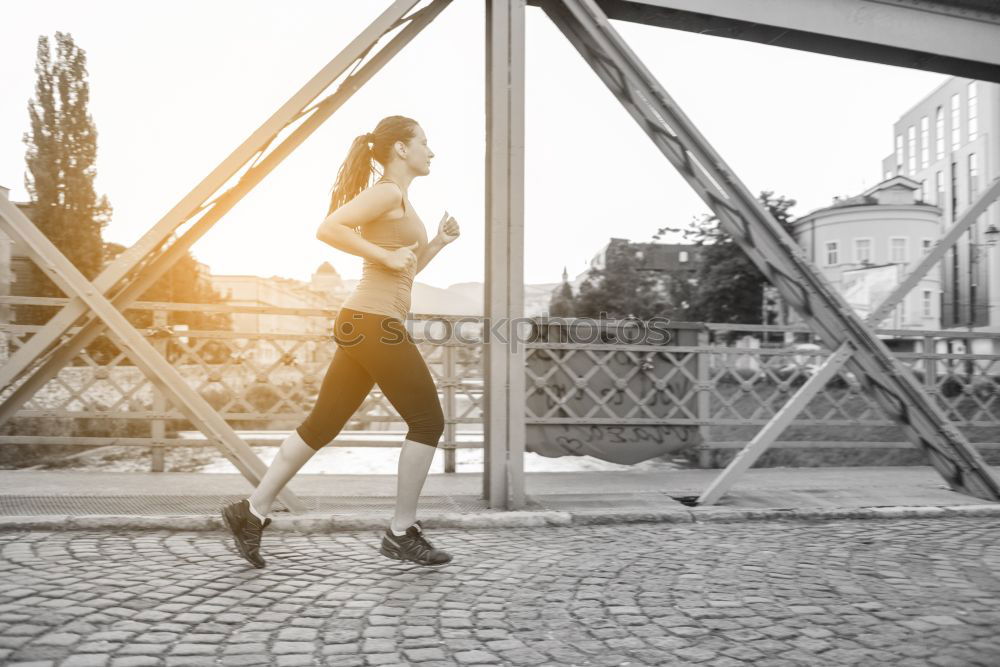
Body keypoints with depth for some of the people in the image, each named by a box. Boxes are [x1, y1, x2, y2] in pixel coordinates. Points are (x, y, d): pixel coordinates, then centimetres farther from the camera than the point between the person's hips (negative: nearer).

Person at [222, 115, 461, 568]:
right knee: (427, 421, -1)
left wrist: (438, 243, 18)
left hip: (362, 326, 10)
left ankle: (252, 511, 15)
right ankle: (402, 533, 7)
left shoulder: (396, 200, 23)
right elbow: (329, 229, -20)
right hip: (375, 322, -10)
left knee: (323, 423, 10)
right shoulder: (387, 192, -7)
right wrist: (387, 256, -16)